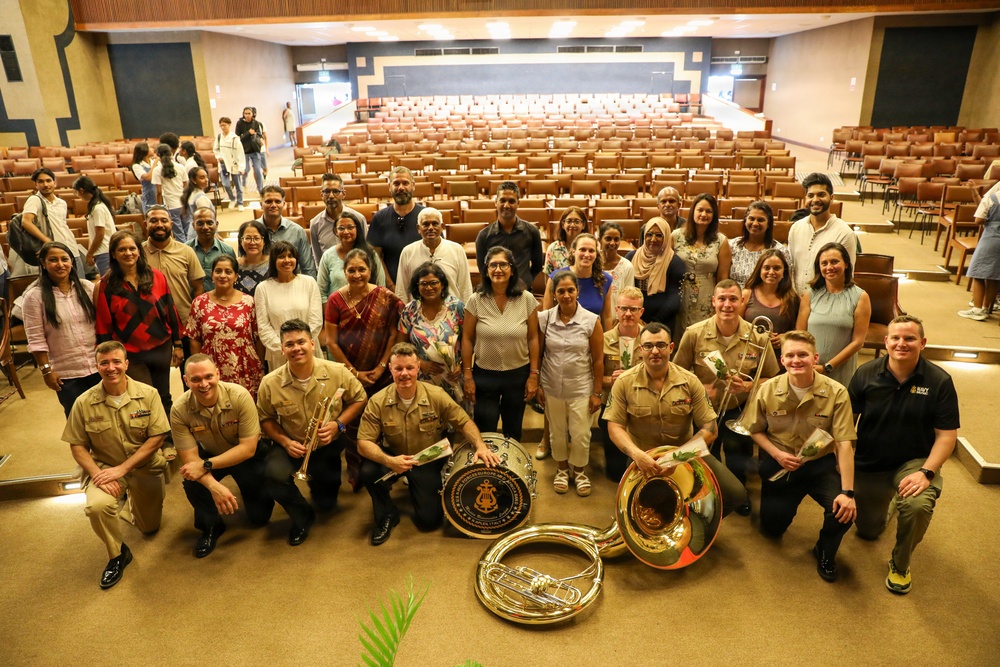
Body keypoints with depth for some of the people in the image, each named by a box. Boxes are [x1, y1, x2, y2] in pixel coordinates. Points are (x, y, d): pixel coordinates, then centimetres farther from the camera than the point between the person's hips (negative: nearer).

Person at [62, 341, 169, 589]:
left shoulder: (148, 394, -15)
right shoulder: (84, 402, -11)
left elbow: (157, 437, -16)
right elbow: (77, 445, -6)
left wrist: (122, 468, -22)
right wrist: (97, 475, -22)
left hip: (145, 467, 1)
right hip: (104, 466, 0)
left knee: (150, 527, 12)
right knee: (97, 505, -33)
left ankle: (130, 502, 48)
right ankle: (118, 554, -4)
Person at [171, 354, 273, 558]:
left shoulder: (240, 396, -31)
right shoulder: (180, 409, -24)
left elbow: (248, 448, -28)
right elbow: (189, 457, -22)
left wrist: (206, 465, -36)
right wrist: (214, 486, -40)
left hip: (245, 454, -2)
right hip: (209, 454, 2)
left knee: (259, 516, -7)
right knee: (192, 481, -30)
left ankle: (253, 488, 28)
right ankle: (211, 527, -1)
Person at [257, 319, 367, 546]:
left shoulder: (337, 372, -17)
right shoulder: (270, 383, -15)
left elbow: (359, 399, -3)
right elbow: (266, 419, 0)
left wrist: (338, 424, -18)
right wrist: (285, 441, -17)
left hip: (328, 445, 1)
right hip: (292, 445, 0)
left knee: (328, 504, 7)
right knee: (274, 474, -33)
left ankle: (318, 482, 46)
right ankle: (302, 516, -2)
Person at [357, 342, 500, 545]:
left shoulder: (436, 396, -19)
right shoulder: (378, 402, -19)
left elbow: (464, 422, -10)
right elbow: (364, 442, -20)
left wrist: (481, 446, -29)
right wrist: (389, 461, -39)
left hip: (428, 461, 0)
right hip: (394, 457, 0)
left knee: (430, 520, -7)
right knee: (369, 471, -32)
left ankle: (417, 487, 29)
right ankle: (387, 515, -1)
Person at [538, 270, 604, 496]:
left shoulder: (591, 321, -10)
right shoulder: (543, 318, -7)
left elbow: (598, 360, -5)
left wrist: (596, 393, -4)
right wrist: (536, 384, 0)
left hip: (581, 389, -1)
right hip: (552, 388, 1)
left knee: (580, 434, 6)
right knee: (557, 432, 16)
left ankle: (580, 471, 33)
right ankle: (562, 470, 40)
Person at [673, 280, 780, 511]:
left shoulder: (758, 338, -13)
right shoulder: (694, 334, -15)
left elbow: (772, 379, -3)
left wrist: (748, 386, -21)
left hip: (739, 412, 1)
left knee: (739, 464, 16)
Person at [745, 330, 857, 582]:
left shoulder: (836, 392, -18)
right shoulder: (768, 390, -12)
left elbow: (845, 444, -21)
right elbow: (755, 430, 2)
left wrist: (847, 492, -27)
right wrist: (777, 454, -17)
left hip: (820, 463, -1)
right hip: (779, 464, 1)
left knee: (845, 510, -26)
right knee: (772, 527, 2)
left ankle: (825, 552, 9)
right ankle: (781, 504, 41)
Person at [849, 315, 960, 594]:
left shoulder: (939, 381, -12)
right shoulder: (866, 374, -9)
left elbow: (947, 434, -11)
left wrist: (926, 472, -24)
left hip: (913, 461, -2)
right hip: (868, 464, 2)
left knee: (918, 505, -36)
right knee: (867, 530, 15)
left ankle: (900, 565, -5)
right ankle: (886, 504, 53)